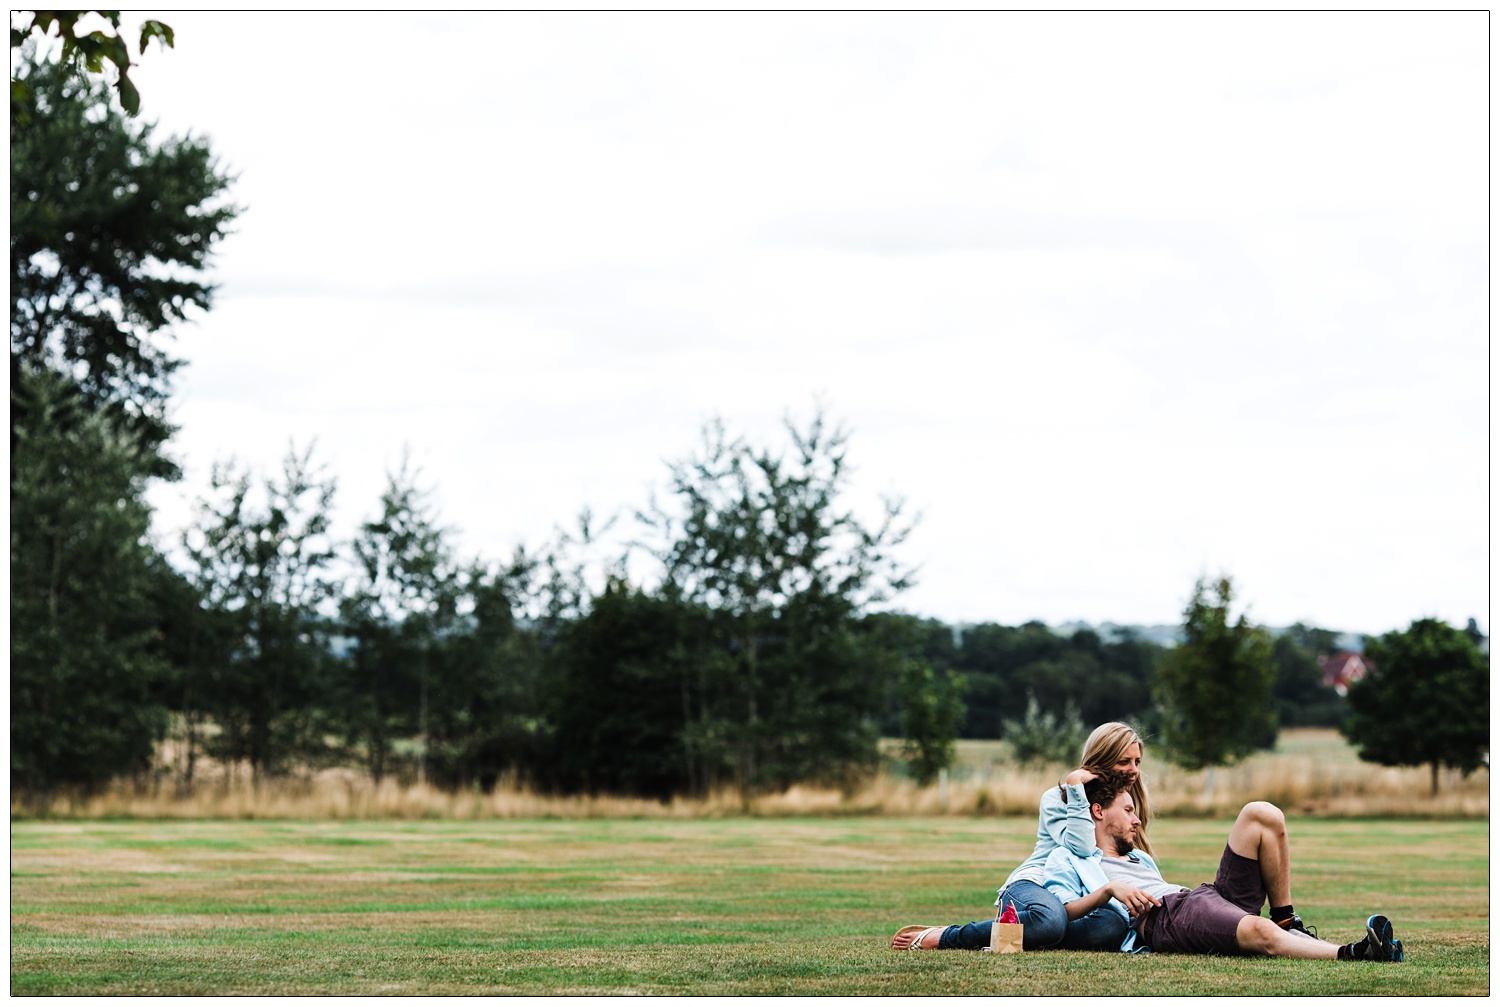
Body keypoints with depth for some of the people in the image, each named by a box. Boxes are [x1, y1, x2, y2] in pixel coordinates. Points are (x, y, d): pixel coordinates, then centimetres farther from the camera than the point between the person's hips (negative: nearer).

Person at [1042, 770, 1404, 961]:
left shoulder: (1139, 858, 43)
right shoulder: (1066, 860, 20)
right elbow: (1060, 915, 1)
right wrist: (1109, 890, -11)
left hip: (1207, 895, 8)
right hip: (1162, 920, -8)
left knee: (1261, 814, -7)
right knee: (1259, 931, -39)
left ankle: (1287, 923, -7)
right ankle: (1352, 954, -57)